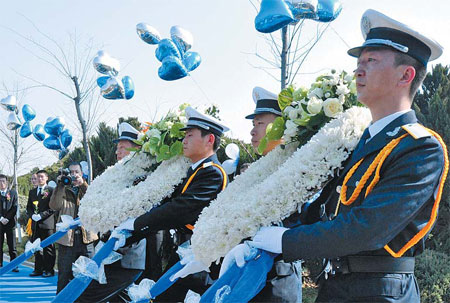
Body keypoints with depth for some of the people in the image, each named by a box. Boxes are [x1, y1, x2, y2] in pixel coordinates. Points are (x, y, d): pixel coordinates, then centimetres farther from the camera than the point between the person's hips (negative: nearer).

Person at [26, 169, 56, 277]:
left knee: (48, 247, -2)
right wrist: (32, 215, -3)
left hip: (47, 223, -6)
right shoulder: (32, 192, 18)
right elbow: (28, 207, 17)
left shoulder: (51, 191, 0)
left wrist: (41, 215, -14)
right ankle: (38, 269, 15)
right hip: (35, 224, 6)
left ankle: (49, 270, 3)